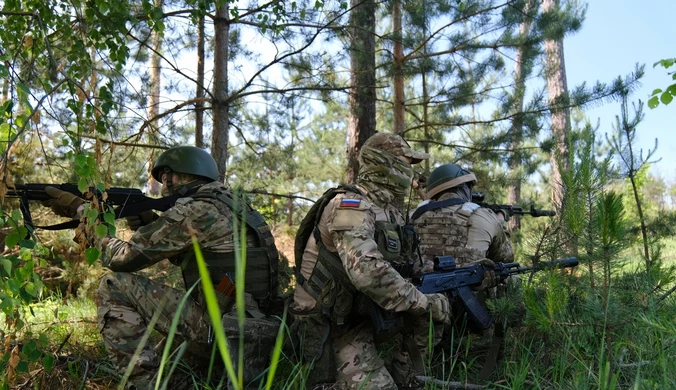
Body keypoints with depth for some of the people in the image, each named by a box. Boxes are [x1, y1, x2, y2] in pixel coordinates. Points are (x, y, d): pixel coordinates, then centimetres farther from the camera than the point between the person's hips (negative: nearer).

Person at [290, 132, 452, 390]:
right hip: (332, 325, -8)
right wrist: (425, 304, -25)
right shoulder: (350, 205, -19)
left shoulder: (389, 211, 8)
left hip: (367, 315, 8)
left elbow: (405, 268, 12)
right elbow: (368, 272, -32)